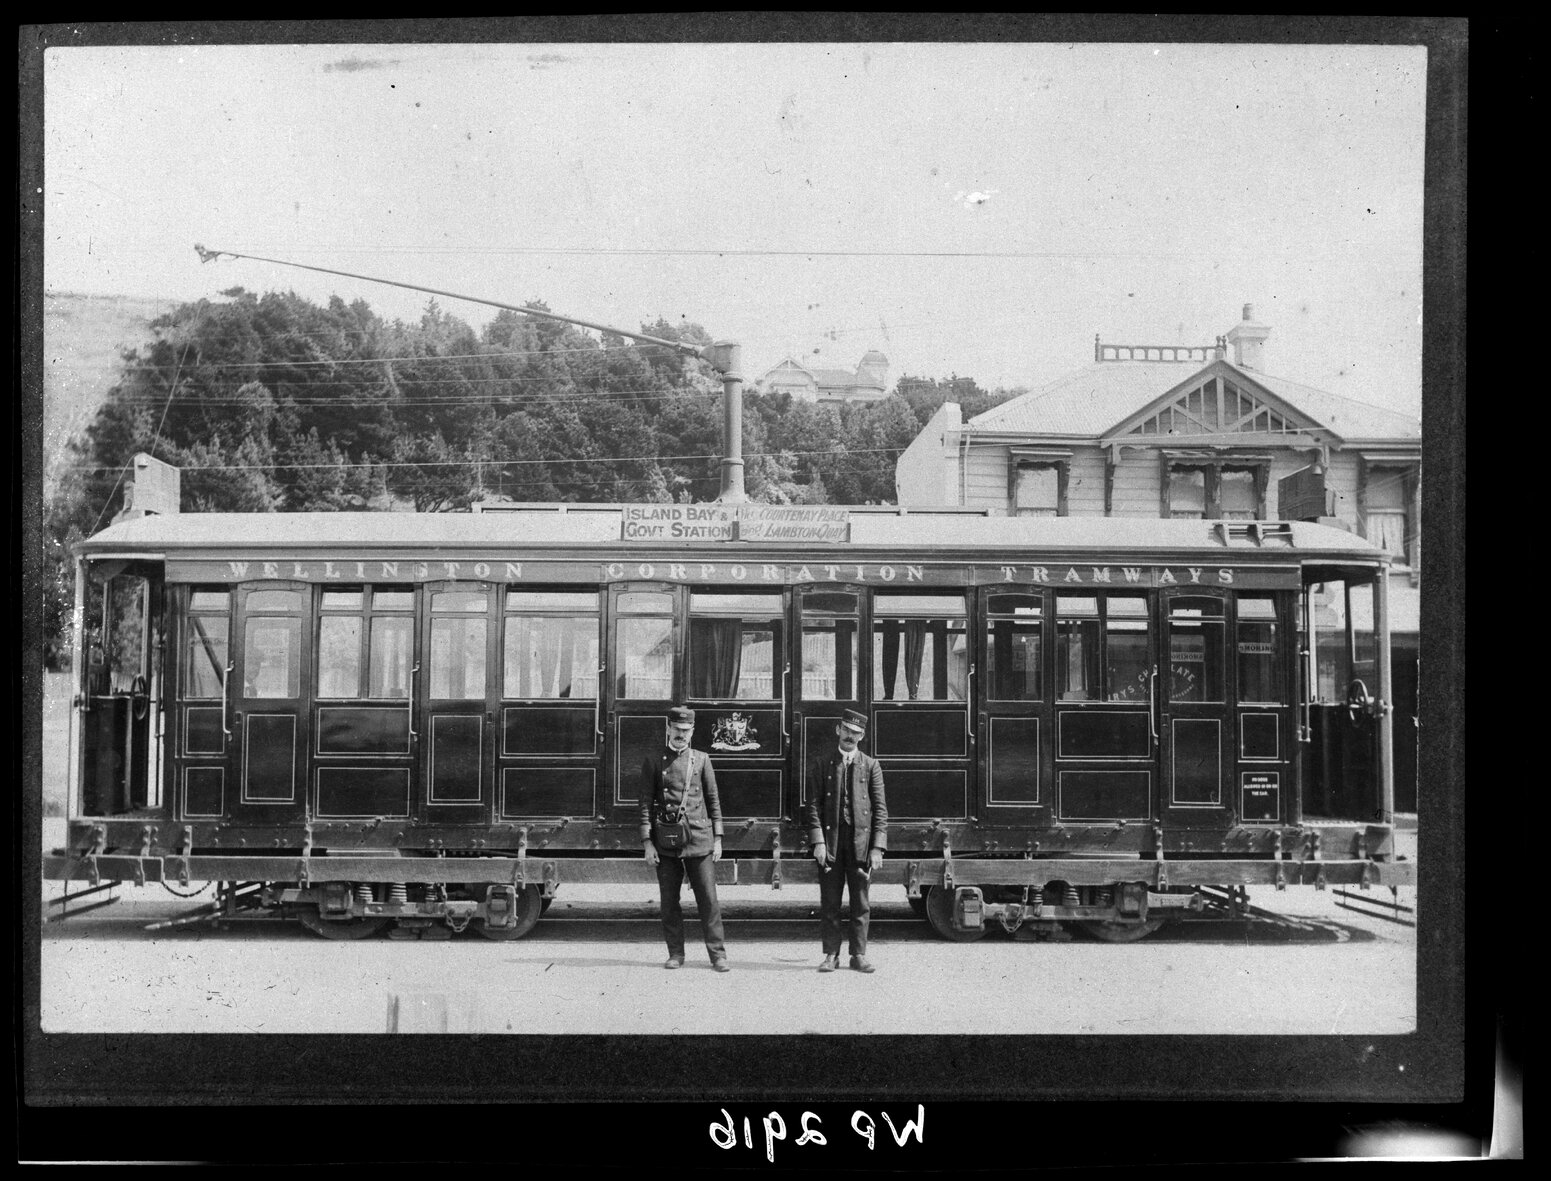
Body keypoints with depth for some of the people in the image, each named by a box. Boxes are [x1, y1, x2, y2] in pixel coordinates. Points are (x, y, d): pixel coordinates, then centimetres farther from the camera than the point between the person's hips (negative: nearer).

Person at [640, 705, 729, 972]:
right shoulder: (654, 762, 6)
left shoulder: (701, 759, 9)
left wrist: (717, 838, 5)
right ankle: (676, 954, 14)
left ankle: (718, 954, 2)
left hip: (699, 839, 0)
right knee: (669, 902, 4)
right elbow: (646, 803, 3)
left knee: (708, 899, -2)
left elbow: (713, 800, 11)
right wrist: (647, 842, -4)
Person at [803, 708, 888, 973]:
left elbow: (880, 809, 4)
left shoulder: (871, 766, 7)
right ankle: (831, 955, 10)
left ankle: (859, 955, 11)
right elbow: (813, 805, 2)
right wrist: (818, 841, -9)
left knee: (860, 902, 4)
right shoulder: (821, 764, 7)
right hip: (830, 841, 0)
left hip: (861, 842, 0)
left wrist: (877, 847, -5)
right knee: (829, 902, 3)